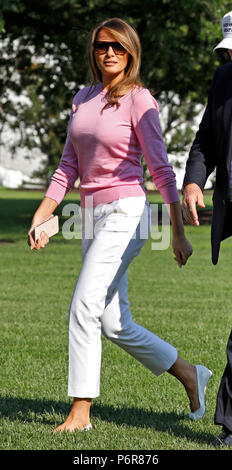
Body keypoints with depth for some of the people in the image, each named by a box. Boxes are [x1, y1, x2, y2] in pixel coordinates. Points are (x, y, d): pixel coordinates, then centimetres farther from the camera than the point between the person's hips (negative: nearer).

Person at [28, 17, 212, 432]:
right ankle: (189, 375, 25)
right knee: (114, 324, 8)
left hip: (125, 213, -7)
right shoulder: (83, 99, 12)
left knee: (84, 308, -16)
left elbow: (161, 169, -8)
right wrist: (41, 216, 8)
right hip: (93, 215, 7)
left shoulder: (139, 101, -7)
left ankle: (80, 411, -10)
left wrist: (178, 233, -9)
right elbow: (69, 166, 16)